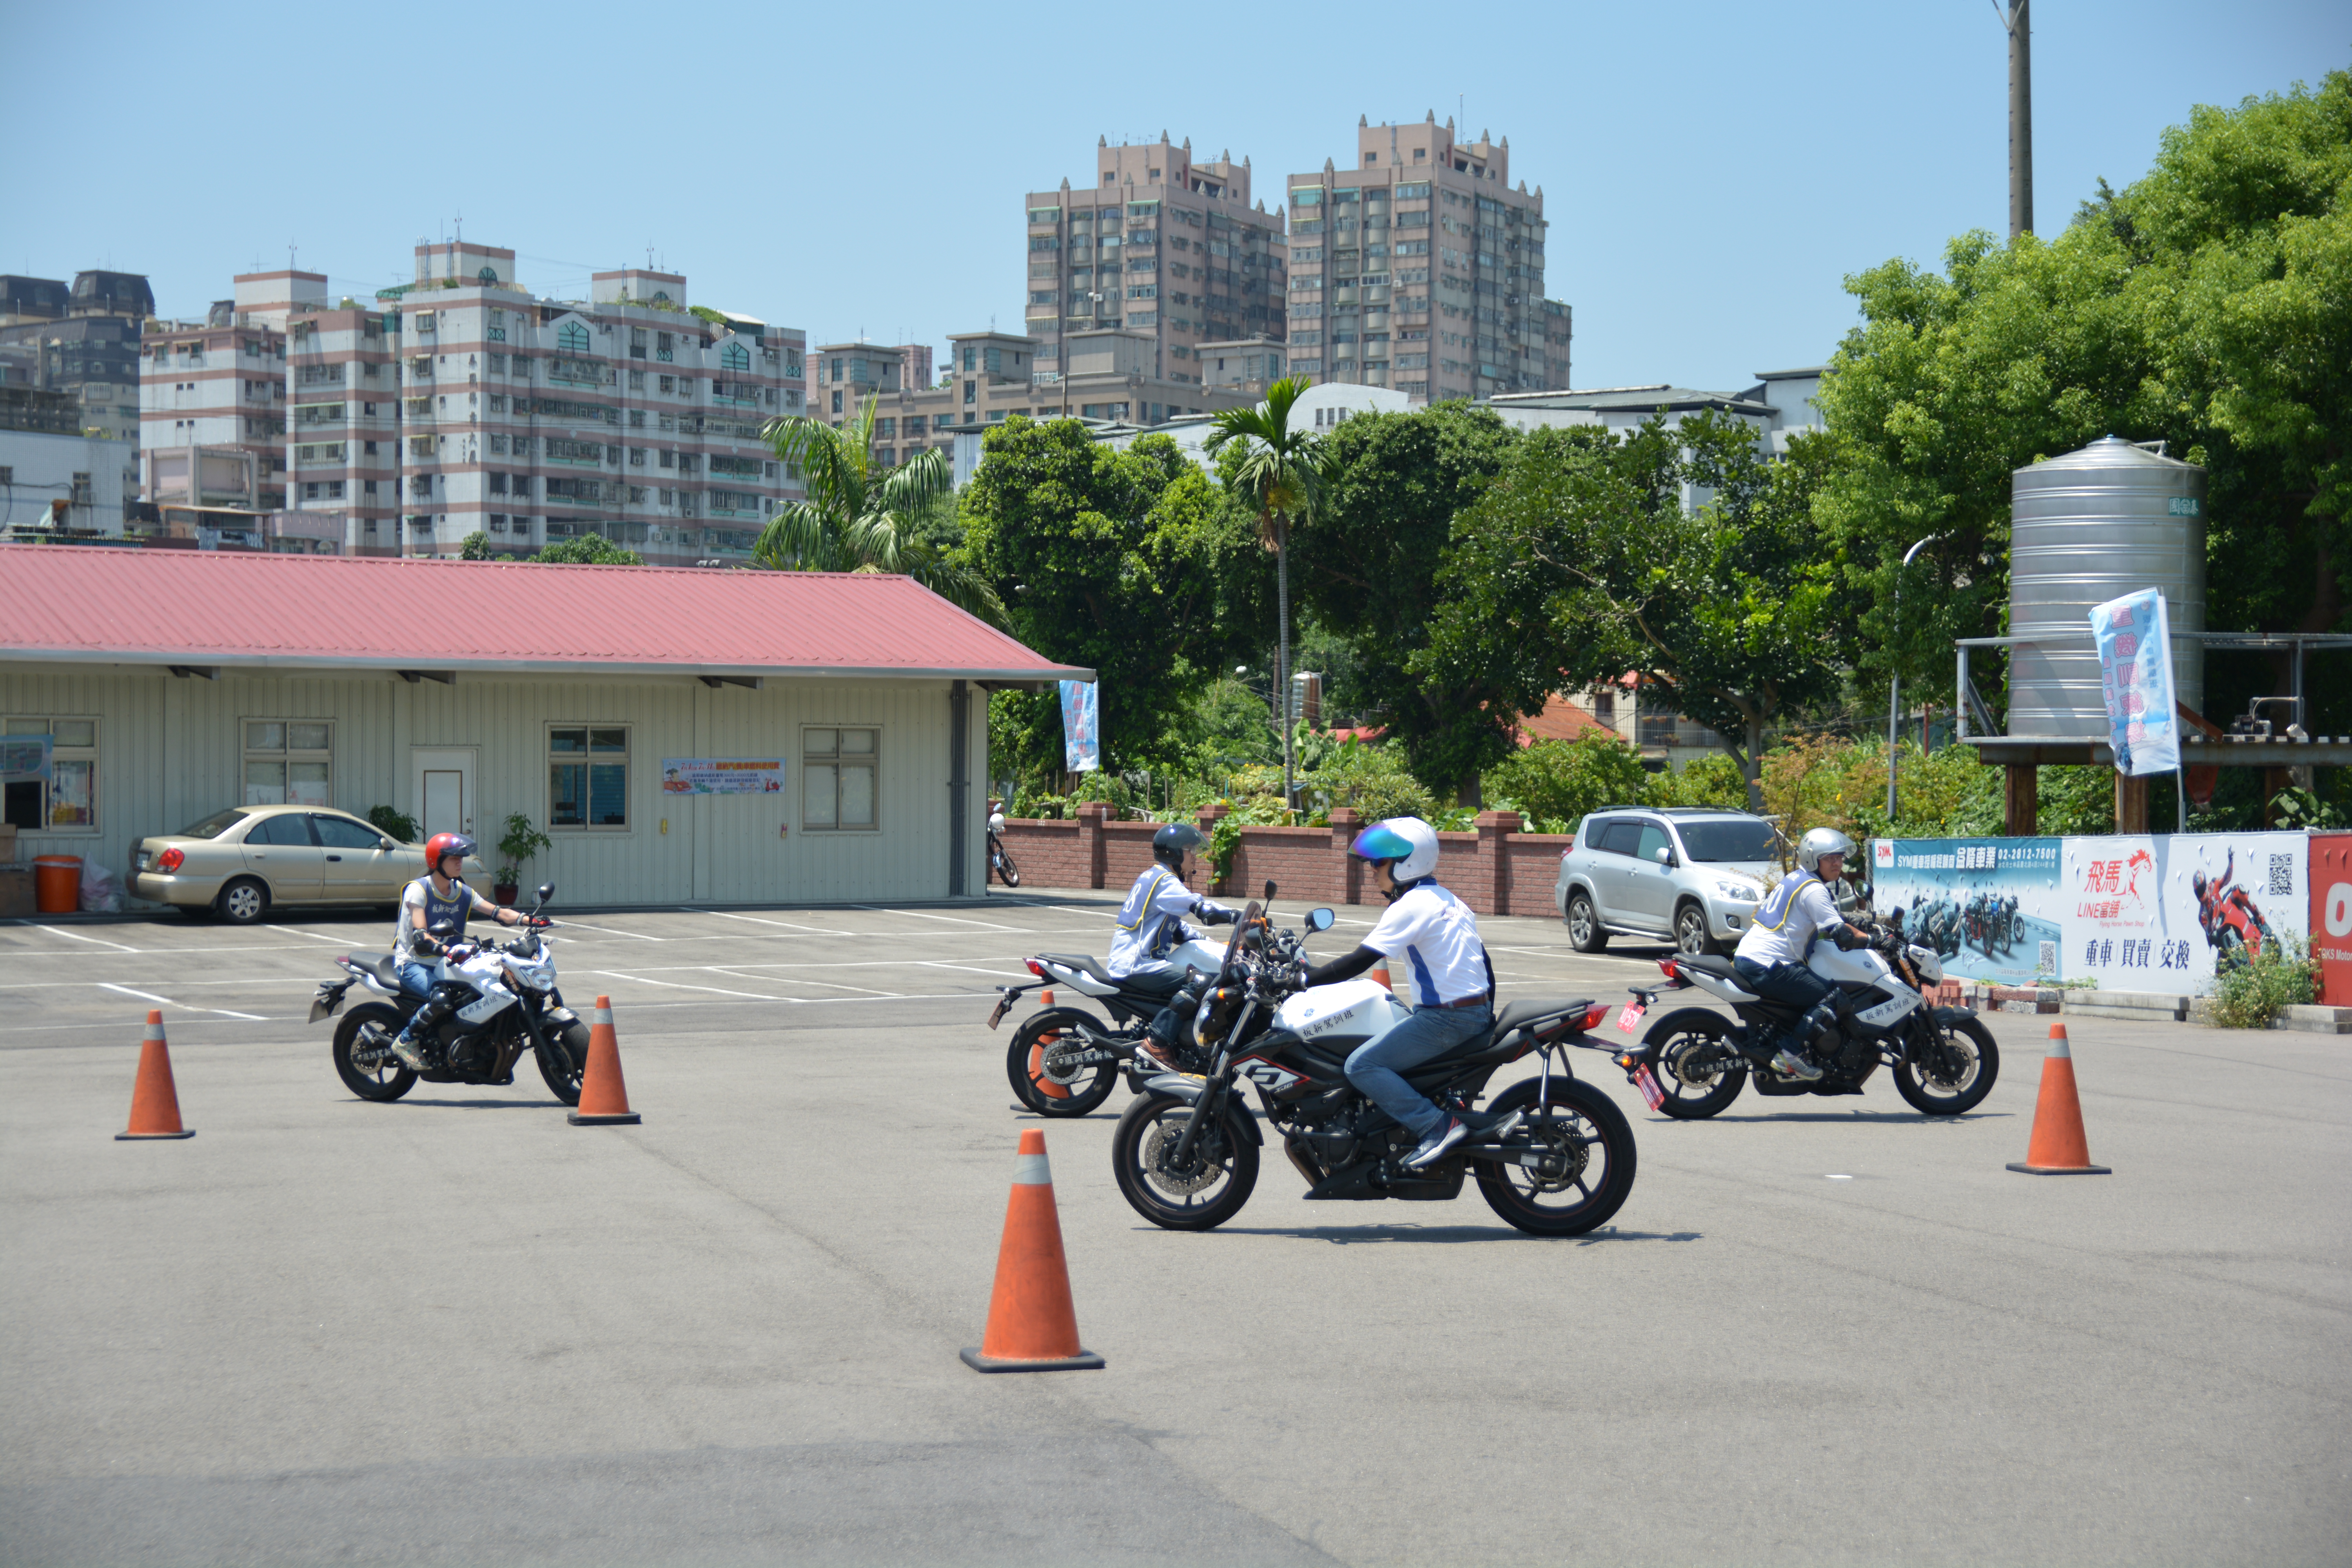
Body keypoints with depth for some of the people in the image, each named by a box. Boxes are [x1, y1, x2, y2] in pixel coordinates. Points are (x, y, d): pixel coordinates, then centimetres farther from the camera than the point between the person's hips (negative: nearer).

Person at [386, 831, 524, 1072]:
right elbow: (420, 936, -24)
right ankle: (406, 1041, -14)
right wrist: (444, 950, -43)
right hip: (413, 963, -7)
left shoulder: (463, 893, 7)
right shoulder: (418, 890, -12)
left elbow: (499, 912, -3)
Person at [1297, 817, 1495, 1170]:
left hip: (1447, 1018, -10)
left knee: (1362, 1065, -15)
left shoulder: (1410, 908, -13)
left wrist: (1302, 978, -15)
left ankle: (1437, 1126, -22)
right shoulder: (1447, 901, 16)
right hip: (1477, 1013, 10)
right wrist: (1486, 1016, 30)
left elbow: (1358, 963, -18)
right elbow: (1482, 960, 21)